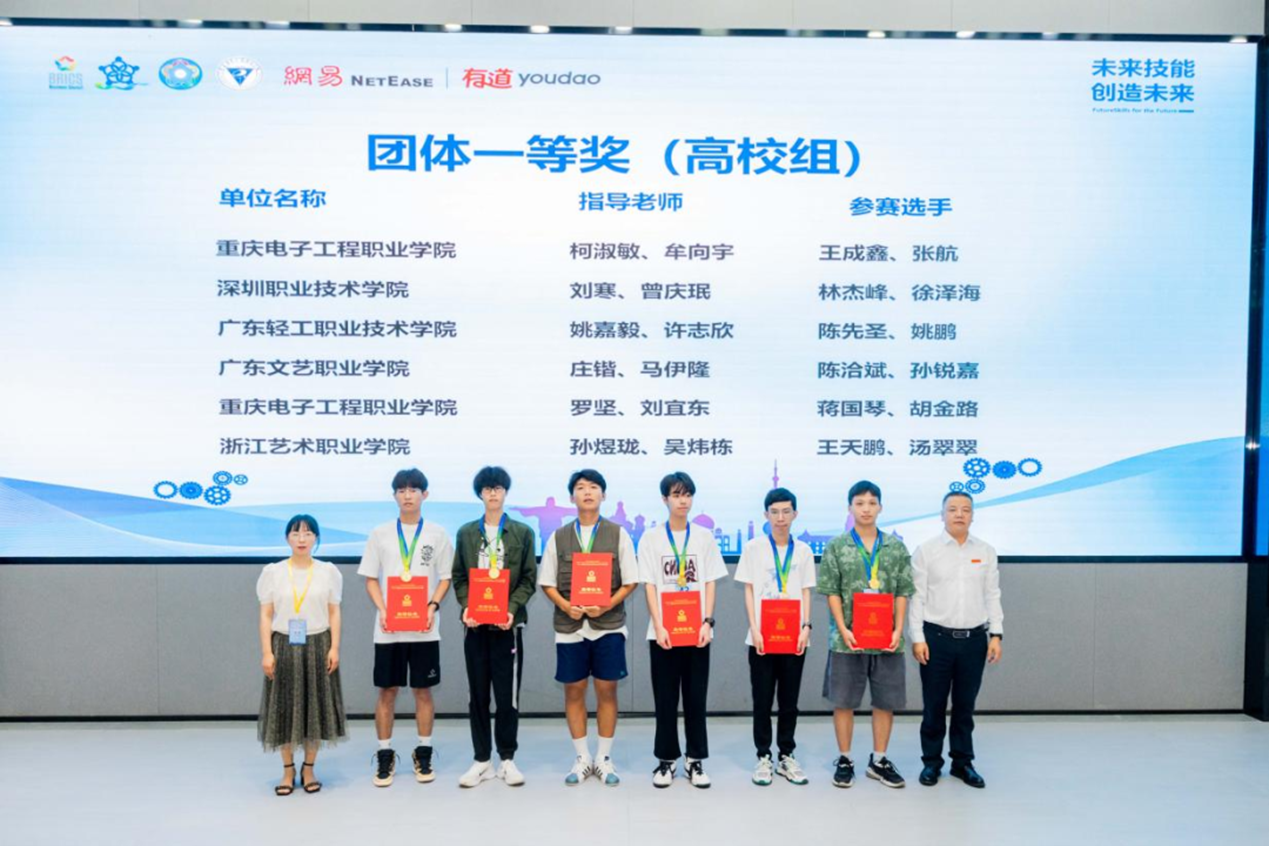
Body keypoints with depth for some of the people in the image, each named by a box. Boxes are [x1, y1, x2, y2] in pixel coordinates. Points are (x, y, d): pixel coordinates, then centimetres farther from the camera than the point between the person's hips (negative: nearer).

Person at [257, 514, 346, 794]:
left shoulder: (328, 572, 3)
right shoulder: (272, 572, 2)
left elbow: (334, 614, 3)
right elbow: (266, 615, 1)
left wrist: (334, 648, -5)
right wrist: (266, 652, -6)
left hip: (317, 646, 0)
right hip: (284, 646, 0)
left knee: (316, 707, 4)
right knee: (284, 708, 3)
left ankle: (309, 769, 18)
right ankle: (288, 770, 17)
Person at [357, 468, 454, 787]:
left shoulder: (438, 534, 3)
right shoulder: (380, 534, 5)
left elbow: (445, 578, 4)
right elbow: (371, 578, 6)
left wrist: (433, 607, -12)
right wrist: (382, 610, -9)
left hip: (424, 628, 0)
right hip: (388, 627, 1)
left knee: (423, 690, 6)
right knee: (387, 691, 5)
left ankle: (423, 754, 18)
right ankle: (385, 756, 16)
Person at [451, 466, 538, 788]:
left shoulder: (522, 532, 5)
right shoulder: (466, 533, 10)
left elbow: (529, 579, 2)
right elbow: (459, 577, 9)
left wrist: (512, 609, -12)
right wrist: (466, 607, -8)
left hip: (507, 623, -2)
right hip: (475, 623, 2)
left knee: (508, 694, 1)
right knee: (477, 694, 6)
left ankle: (507, 759, 14)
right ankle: (482, 760, 15)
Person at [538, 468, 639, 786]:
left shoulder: (618, 534, 3)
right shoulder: (558, 537, 6)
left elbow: (630, 581, 2)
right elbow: (547, 583, 7)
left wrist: (606, 605, -13)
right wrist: (566, 606, -11)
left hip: (608, 624, -1)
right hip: (569, 625, 1)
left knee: (607, 690, 4)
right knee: (574, 691, 6)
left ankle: (603, 759, 16)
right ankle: (581, 759, 19)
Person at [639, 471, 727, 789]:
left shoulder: (705, 538, 6)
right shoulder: (651, 539, 2)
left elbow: (710, 584, 4)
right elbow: (649, 587, -2)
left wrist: (707, 622, -8)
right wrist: (659, 626, -12)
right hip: (663, 631, -1)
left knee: (696, 698, 6)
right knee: (665, 699, 5)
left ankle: (696, 760, 16)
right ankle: (666, 759, 16)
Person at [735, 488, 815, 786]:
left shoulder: (803, 551, 7)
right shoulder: (753, 548, 1)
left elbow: (806, 593, 8)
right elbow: (748, 592, 1)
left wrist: (806, 627, -5)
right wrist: (754, 630, -9)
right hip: (762, 637, -2)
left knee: (789, 702, 9)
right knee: (762, 702, 4)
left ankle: (787, 757, 20)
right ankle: (764, 758, 14)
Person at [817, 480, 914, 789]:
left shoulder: (896, 547, 6)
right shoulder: (836, 547, 0)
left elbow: (903, 592, 6)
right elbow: (832, 592, -2)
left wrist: (898, 630, -5)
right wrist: (843, 630, -12)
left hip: (887, 639, 2)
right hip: (848, 639, -2)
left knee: (886, 702, 8)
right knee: (843, 702, 5)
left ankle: (879, 760, 23)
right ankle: (844, 760, 18)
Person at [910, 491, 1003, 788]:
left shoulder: (986, 552, 7)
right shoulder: (926, 550, -2)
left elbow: (992, 596, 8)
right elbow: (917, 597, -3)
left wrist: (996, 635, 1)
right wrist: (917, 638, -8)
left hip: (974, 638, 2)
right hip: (936, 637, -2)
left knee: (965, 705, 11)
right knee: (934, 705, 6)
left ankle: (963, 762, 23)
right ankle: (931, 762, 19)